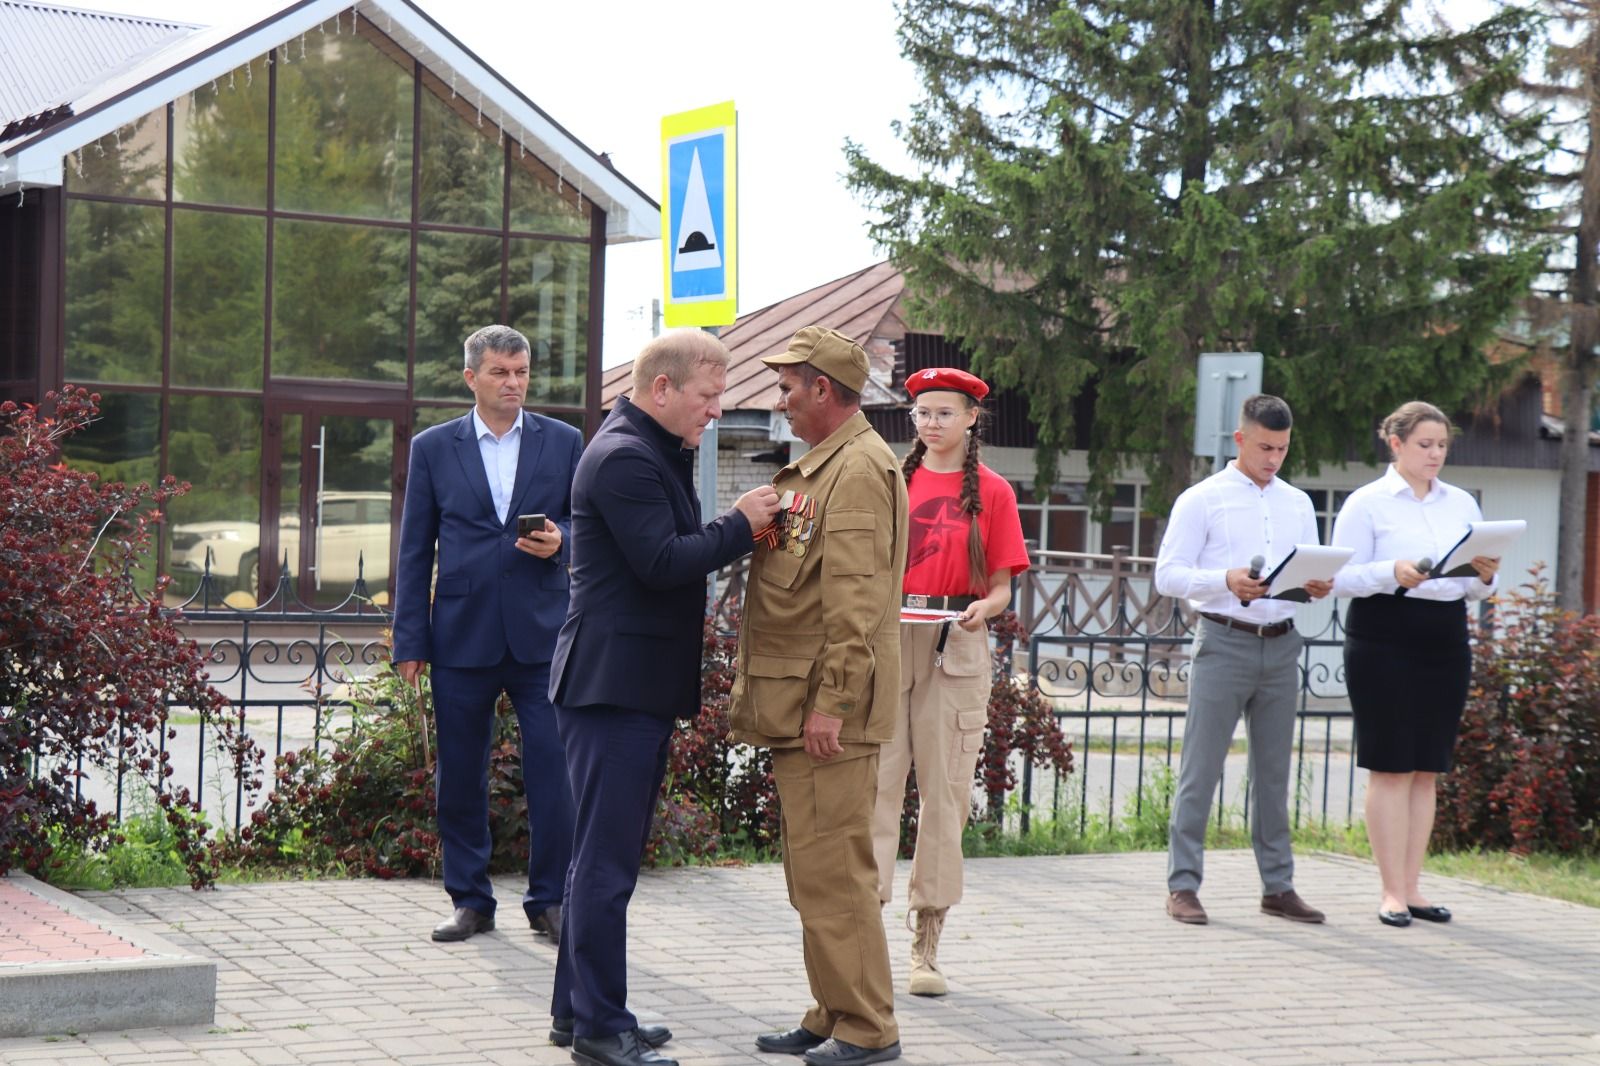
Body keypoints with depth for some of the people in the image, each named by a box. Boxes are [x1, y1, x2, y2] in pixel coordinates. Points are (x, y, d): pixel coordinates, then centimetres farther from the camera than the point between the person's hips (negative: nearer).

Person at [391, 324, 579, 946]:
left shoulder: (563, 443, 8)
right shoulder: (432, 449, 8)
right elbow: (414, 551, 8)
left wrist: (560, 541, -10)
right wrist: (410, 641, 3)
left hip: (542, 635, 0)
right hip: (463, 636, 1)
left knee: (554, 772, -5)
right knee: (459, 777, 5)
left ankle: (549, 901, 7)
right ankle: (470, 900, 17)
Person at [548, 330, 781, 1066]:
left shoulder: (653, 453, 18)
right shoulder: (624, 458, -15)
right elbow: (663, 562, -22)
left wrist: (739, 527, 7)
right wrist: (741, 524, -13)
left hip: (638, 686, 11)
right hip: (614, 685, -11)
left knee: (608, 856, 16)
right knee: (607, 860, -6)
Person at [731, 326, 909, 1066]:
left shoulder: (859, 469, -14)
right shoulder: (824, 467, 19)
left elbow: (854, 602, -21)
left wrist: (831, 704, -23)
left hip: (827, 709, -11)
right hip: (797, 706, 11)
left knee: (832, 869, -7)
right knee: (816, 871, 14)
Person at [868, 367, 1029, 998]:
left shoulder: (992, 491, 7)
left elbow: (1000, 588, 7)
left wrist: (981, 610, -13)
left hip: (955, 647, -1)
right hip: (886, 638, 1)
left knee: (944, 791, 0)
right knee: (876, 781, -5)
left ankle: (926, 946, 6)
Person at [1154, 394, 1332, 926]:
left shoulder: (1298, 504, 15)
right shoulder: (1201, 500, 0)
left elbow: (1312, 568, 18)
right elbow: (1168, 574, -6)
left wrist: (1319, 586, -7)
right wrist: (1226, 580, -22)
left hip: (1281, 646, 5)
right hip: (1224, 642, -5)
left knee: (1274, 770, 9)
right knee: (1201, 767, -4)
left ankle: (1278, 886, 15)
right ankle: (1182, 885, 0)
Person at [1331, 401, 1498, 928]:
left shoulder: (1462, 504, 14)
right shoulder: (1367, 503, -1)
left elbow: (1476, 588, 15)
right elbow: (1343, 578, -7)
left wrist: (1486, 577, -8)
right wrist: (1393, 573, -23)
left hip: (1446, 644, 5)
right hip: (1384, 642, -5)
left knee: (1426, 770, 7)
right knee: (1391, 768, -4)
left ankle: (1412, 887, 12)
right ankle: (1393, 892, 0)